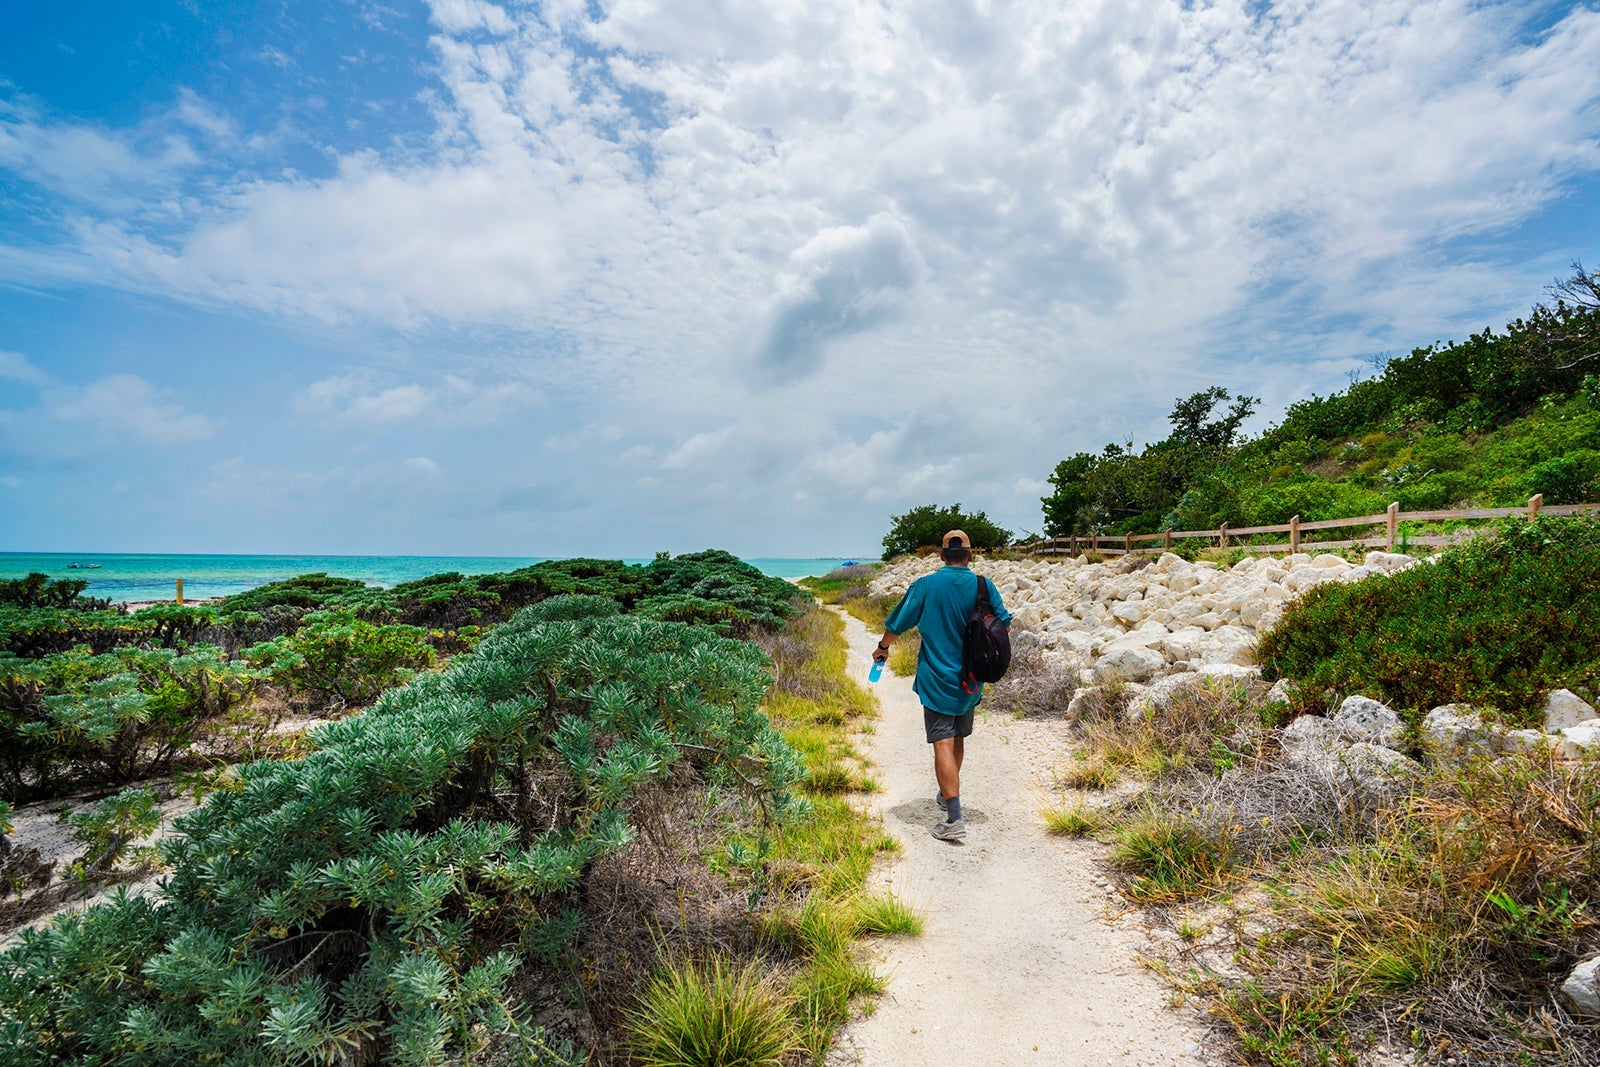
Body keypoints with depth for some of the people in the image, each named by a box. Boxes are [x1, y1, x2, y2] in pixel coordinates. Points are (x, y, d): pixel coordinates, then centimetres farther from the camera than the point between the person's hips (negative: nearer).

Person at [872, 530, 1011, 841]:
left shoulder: (925, 586, -9)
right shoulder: (984, 586, -3)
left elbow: (896, 624, -2)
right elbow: (1004, 625, 5)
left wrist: (882, 648, 17)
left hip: (936, 679, -4)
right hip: (970, 680, 4)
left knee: (943, 744, -5)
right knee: (958, 740, 20)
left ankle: (954, 818, -11)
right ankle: (948, 795, 40)